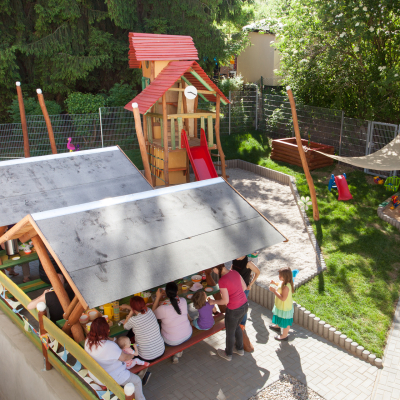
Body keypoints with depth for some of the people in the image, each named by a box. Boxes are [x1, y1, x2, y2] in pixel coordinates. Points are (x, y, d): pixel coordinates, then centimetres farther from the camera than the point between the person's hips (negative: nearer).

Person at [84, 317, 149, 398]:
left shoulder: (88, 341, -15)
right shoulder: (110, 346, -37)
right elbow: (125, 358, -19)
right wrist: (133, 355, -2)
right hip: (109, 379, -8)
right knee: (137, 380, 9)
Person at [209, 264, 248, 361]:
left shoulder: (222, 281, -26)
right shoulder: (235, 272, -5)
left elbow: (225, 301, -22)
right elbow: (244, 287, 5)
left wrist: (213, 302, -5)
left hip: (234, 310, -7)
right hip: (244, 305, 7)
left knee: (230, 332, 19)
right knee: (236, 326, 31)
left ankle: (228, 354, 42)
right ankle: (240, 349, 50)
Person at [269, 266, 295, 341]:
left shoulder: (286, 287, -37)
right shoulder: (283, 282, -7)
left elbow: (283, 298, -36)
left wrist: (274, 291, -34)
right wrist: (275, 283, 1)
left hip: (285, 308, -10)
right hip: (280, 306, 10)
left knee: (285, 322, 13)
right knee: (279, 318, 35)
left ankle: (284, 335, 32)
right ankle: (277, 326, 61)